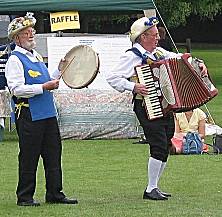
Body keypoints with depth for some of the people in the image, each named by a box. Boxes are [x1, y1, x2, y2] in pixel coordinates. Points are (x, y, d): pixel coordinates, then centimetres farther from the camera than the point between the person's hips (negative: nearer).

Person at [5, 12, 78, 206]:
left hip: (48, 114, 8)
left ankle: (55, 194, 15)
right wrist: (44, 87, -20)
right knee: (29, 158, -2)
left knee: (53, 154, 8)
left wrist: (60, 70, 15)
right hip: (29, 116, -8)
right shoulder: (15, 60, -8)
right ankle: (25, 197, 5)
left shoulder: (37, 57, 18)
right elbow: (17, 89, -19)